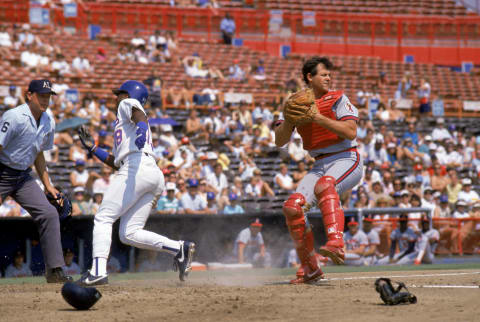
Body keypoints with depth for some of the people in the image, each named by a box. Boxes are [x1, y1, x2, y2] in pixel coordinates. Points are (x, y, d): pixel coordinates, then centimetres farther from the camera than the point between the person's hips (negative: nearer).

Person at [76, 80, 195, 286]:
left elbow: (138, 112, -12)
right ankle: (178, 248, -13)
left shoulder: (127, 104, 14)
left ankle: (98, 271, -24)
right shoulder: (121, 123, 38)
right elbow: (116, 163, 36)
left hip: (137, 170, -9)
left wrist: (141, 127, -34)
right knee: (129, 234, 1)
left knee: (103, 217, -11)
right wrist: (92, 148, 38)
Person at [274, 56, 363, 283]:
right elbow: (279, 141, 9)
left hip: (347, 160, -5)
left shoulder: (337, 99, 1)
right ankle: (309, 268, 0)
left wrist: (318, 118, -19)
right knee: (292, 207, -12)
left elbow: (351, 132, -15)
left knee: (324, 185, -37)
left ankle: (335, 243, -55)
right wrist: (291, 118, -8)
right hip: (320, 166, 5)